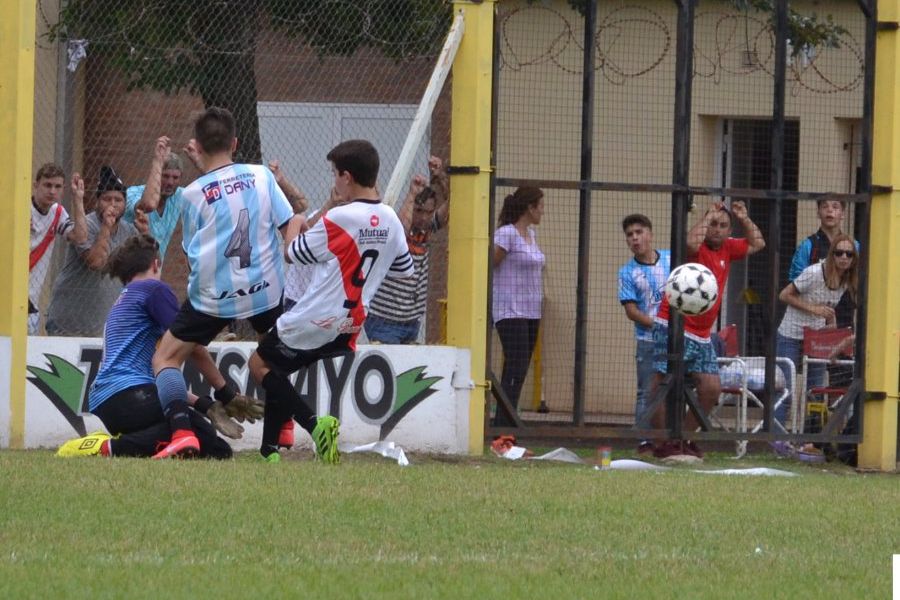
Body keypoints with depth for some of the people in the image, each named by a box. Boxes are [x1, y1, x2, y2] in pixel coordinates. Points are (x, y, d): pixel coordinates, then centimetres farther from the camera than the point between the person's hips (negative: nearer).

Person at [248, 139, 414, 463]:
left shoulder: (338, 219, -19)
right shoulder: (390, 221, 1)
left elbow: (293, 252, -5)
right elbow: (405, 269, 15)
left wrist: (295, 223, 15)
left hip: (312, 323, -8)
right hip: (349, 326, 8)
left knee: (260, 364, 9)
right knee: (277, 369, 22)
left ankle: (314, 423, -10)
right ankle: (269, 451, 19)